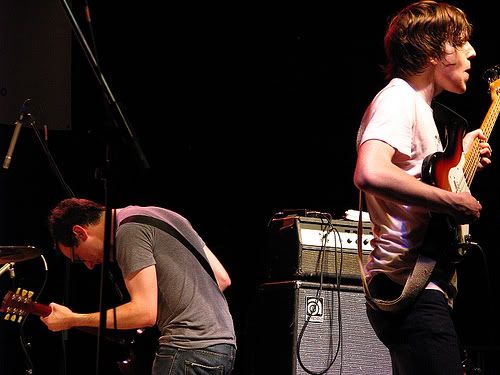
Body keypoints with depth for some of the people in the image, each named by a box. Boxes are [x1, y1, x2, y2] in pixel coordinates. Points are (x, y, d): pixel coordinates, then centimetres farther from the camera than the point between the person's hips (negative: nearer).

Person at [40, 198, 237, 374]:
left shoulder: (129, 232, -10)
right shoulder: (162, 214, 19)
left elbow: (145, 313, -18)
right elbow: (222, 279, 19)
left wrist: (72, 320, -11)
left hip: (190, 352, -10)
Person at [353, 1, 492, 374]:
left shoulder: (418, 104, 20)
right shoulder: (399, 99, -12)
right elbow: (370, 173, -31)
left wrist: (462, 156, 20)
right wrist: (453, 202, -23)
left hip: (418, 286, 11)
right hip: (411, 288, -11)